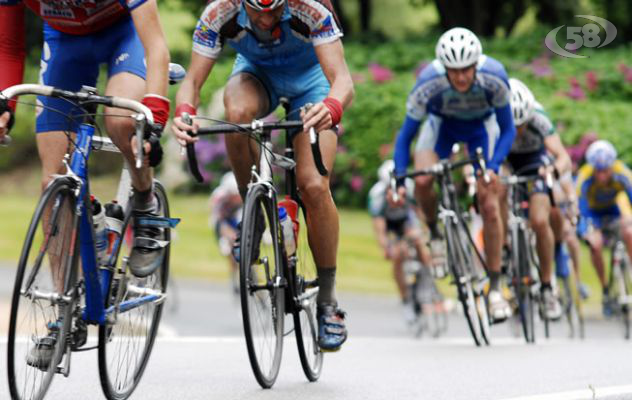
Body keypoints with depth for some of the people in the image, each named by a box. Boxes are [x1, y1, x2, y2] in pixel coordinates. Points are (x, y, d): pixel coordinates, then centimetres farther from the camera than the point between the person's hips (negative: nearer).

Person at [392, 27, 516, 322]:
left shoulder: (494, 78, -35)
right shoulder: (428, 84, -35)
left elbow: (507, 129, -22)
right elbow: (406, 135, -23)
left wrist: (493, 166, -36)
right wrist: (399, 180, -33)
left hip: (481, 124, 0)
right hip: (442, 122, 0)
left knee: (489, 205, -10)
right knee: (422, 182, -28)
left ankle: (495, 288, 0)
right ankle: (433, 233, 4)